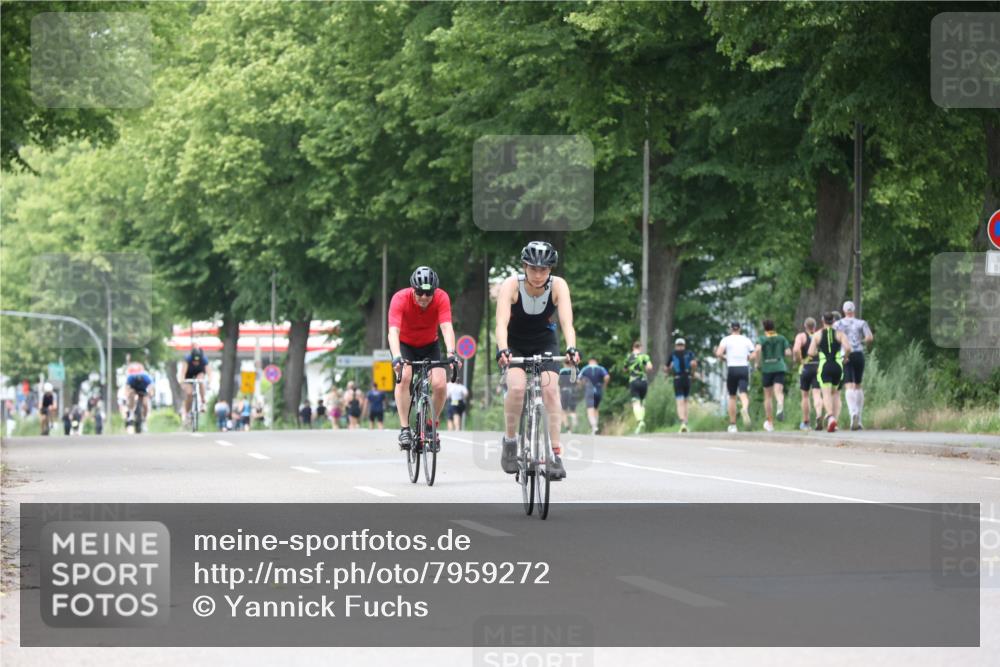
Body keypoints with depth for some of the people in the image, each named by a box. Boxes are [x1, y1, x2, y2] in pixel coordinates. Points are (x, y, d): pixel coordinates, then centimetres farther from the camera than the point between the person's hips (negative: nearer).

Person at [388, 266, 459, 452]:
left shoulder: (441, 298, -25)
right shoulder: (400, 298, -30)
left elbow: (447, 327, -35)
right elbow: (393, 331, -39)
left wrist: (451, 353, -52)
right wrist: (396, 357, -56)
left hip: (430, 345, 2)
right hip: (405, 345, -1)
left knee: (439, 384, -18)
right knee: (404, 376, -30)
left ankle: (433, 427, 6)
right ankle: (404, 429, -23)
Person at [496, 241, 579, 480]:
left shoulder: (558, 286, -23)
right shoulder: (511, 285, -27)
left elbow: (566, 321, -34)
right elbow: (501, 323, -38)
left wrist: (571, 348, -52)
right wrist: (503, 350, -56)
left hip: (545, 343, 1)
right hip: (514, 344, -1)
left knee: (550, 388, -21)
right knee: (517, 387, -26)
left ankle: (556, 454, -17)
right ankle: (509, 441, -4)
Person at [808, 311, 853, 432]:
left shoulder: (817, 334, 3)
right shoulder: (839, 333, 3)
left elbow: (811, 352, -2)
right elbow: (848, 348, -11)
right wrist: (846, 356, 9)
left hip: (824, 367, -1)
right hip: (838, 366, 1)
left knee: (827, 394, -11)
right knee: (836, 394, 18)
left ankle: (831, 416, -37)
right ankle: (835, 420, 12)